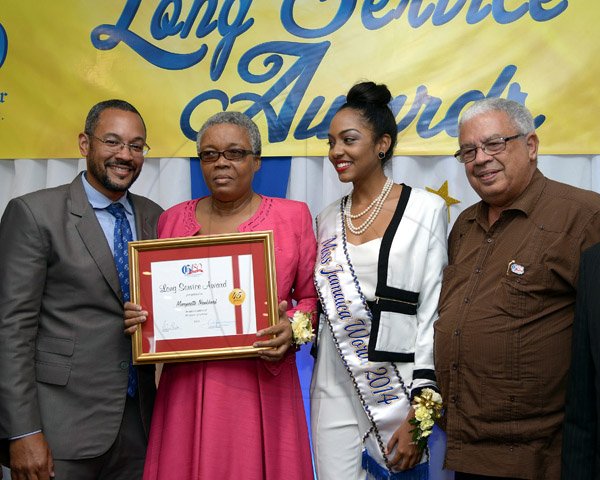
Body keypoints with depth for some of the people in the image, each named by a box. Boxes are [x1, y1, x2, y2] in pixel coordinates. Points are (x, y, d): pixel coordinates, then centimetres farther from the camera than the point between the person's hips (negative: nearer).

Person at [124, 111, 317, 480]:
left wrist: (292, 328, -12)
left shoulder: (292, 216, 3)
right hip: (187, 385, 2)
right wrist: (139, 316, -3)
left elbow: (311, 296, 7)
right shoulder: (173, 220, 9)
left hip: (261, 383, -2)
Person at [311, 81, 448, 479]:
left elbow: (432, 311, -8)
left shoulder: (425, 210, -4)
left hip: (398, 388, -4)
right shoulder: (329, 219, 11)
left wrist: (421, 410, -12)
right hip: (335, 388, 4)